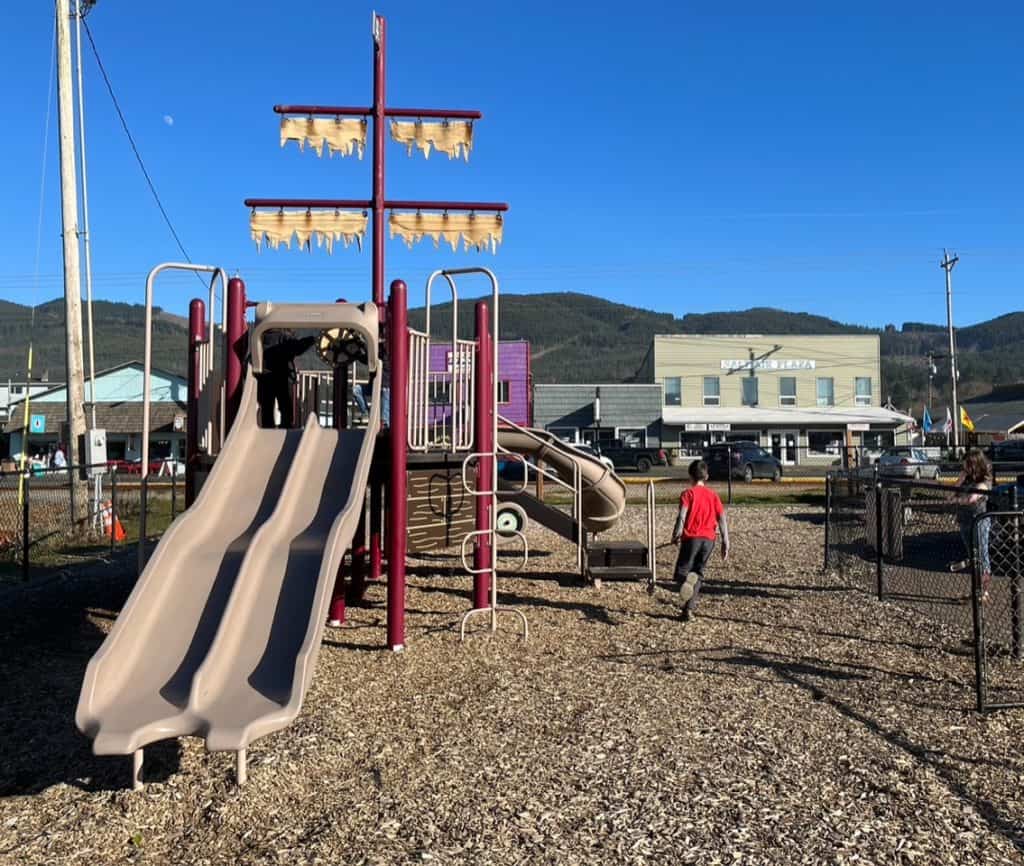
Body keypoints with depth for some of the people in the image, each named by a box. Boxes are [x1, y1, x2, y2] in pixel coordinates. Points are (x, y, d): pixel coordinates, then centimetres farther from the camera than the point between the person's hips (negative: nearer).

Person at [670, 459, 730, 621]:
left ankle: (686, 580, -35)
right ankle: (689, 609, 12)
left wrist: (675, 535, -4)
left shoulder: (688, 493, -2)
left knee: (682, 571, 2)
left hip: (691, 538, -4)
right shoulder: (713, 495, 11)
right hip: (709, 539, 4)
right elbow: (722, 520, 6)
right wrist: (725, 543, 10)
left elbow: (682, 517, -14)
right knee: (698, 574, 14)